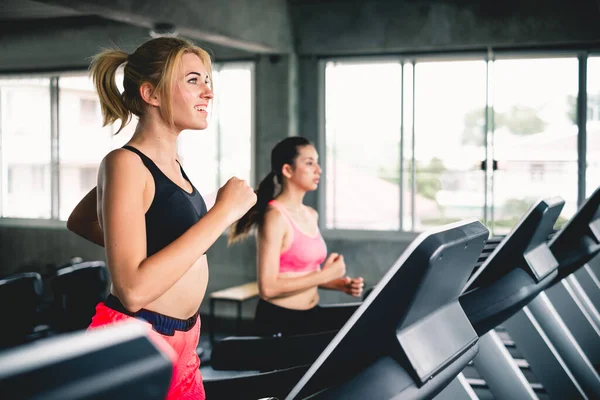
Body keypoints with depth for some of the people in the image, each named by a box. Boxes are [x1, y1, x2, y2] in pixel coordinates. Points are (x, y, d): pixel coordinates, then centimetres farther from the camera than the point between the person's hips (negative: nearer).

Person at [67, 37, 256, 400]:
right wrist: (223, 211, -23)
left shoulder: (170, 164, 9)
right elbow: (134, 289, -26)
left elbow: (80, 222, 22)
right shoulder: (125, 163, -16)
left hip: (181, 340, 9)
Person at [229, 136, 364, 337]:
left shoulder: (311, 215, 11)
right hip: (280, 319, -8)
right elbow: (268, 287, -21)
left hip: (311, 312, 8)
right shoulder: (275, 216, -14)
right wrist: (326, 274, -15)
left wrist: (339, 284, 2)